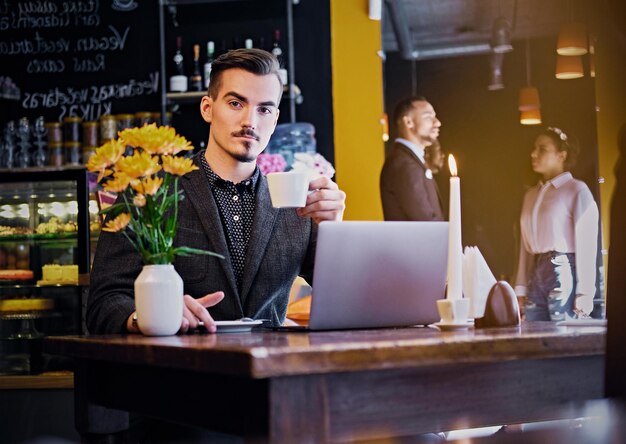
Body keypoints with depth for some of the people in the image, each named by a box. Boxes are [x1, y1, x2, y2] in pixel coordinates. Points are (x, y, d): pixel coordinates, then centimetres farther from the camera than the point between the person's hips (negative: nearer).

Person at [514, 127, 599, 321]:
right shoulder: (531, 195, 18)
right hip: (536, 275, 6)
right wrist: (520, 289, 10)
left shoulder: (576, 190, -3)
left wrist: (584, 294, -14)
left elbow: (586, 244, -9)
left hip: (565, 274, -6)